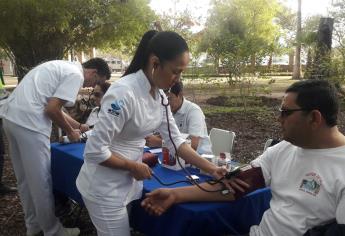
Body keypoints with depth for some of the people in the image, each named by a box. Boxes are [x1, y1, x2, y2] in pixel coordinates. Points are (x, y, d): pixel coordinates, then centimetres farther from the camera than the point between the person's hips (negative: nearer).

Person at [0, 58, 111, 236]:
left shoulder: (65, 67, 20)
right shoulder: (76, 75, -9)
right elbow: (52, 109, -15)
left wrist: (79, 125, 26)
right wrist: (70, 131, 1)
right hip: (27, 121, -10)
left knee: (24, 179, 19)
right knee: (40, 182, 3)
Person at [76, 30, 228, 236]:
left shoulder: (159, 95, -1)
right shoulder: (124, 93, -28)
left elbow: (176, 140, 2)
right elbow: (94, 151, -27)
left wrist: (211, 169, -5)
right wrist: (134, 167, -15)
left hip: (129, 183, 8)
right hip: (105, 187, -8)